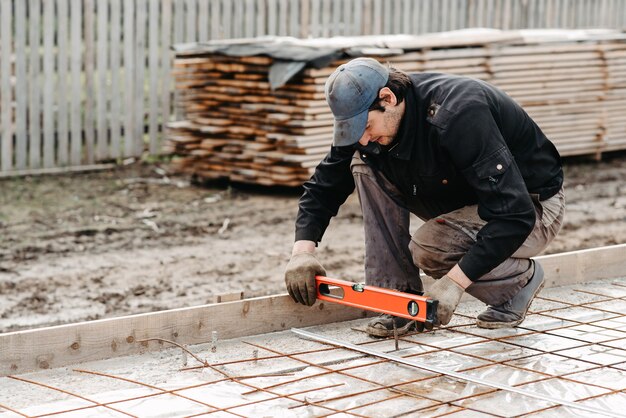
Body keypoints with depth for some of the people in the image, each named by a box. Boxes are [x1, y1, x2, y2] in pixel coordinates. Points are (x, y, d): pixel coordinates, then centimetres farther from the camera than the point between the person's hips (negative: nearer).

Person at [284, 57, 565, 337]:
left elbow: (515, 216, -37)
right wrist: (302, 250, -16)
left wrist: (455, 281, -41)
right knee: (366, 165, -11)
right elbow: (325, 184, -1)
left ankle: (522, 279, -3)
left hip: (535, 208, -7)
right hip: (464, 198, 8)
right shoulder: (368, 114, -11)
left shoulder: (457, 116, -34)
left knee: (428, 246, -32)